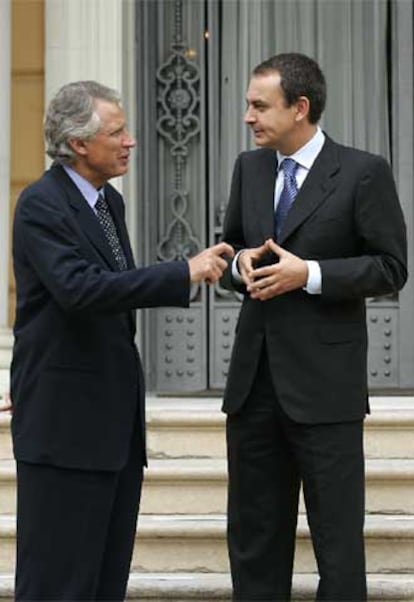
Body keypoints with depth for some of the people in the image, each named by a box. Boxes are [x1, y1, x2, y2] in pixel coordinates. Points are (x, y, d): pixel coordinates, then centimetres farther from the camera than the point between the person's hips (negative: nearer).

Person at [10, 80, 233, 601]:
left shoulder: (109, 200, 14)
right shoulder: (41, 205, -13)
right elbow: (79, 288, -27)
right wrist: (184, 274, -28)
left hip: (115, 418, 9)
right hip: (65, 420, -9)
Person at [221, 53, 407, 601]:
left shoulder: (363, 173, -7)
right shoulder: (249, 168, 9)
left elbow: (390, 268, -7)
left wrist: (310, 274, -18)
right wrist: (240, 262, -3)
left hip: (323, 382, -5)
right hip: (254, 377, 6)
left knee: (337, 536, 2)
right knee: (254, 535, 12)